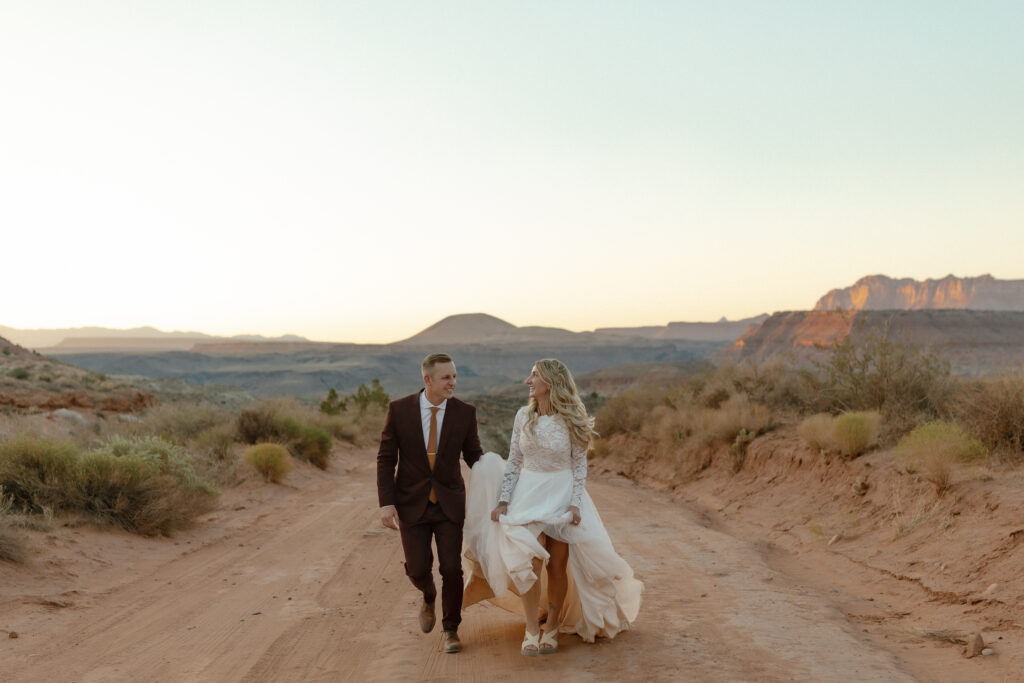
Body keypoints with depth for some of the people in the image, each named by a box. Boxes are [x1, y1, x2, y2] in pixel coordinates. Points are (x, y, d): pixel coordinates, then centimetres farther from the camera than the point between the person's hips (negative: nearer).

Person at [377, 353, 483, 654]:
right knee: (417, 568, 0)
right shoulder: (399, 409, -10)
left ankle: (450, 629, 19)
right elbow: (386, 458, -5)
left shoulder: (465, 412, -7)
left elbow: (474, 456, 4)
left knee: (451, 568, -3)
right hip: (412, 504, 0)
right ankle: (429, 597, 38)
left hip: (449, 503, 0)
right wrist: (386, 503, -12)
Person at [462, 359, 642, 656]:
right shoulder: (524, 416, 2)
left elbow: (580, 465, -1)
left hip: (562, 495, -1)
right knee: (530, 562, -10)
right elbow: (514, 462, 6)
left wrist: (575, 503, -11)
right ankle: (531, 630, 2)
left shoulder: (571, 420, -5)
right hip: (528, 494, 2)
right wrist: (502, 501, -1)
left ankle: (552, 628, 19)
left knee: (557, 565, 2)